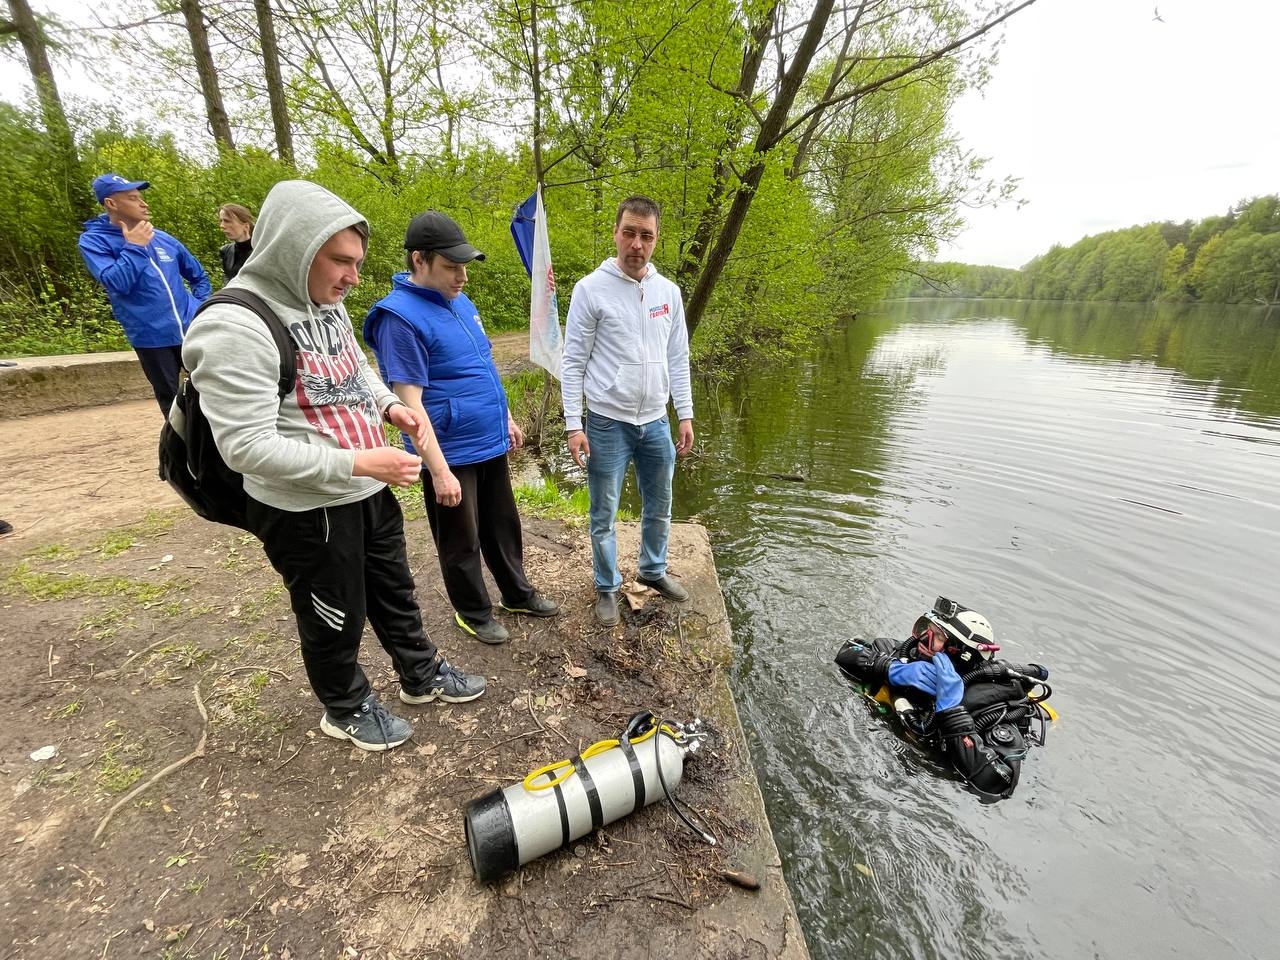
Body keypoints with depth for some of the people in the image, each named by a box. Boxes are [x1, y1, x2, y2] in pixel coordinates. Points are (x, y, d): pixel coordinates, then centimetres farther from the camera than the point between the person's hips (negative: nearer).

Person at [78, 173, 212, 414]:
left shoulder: (162, 238, 10)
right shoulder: (93, 240, -3)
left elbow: (199, 275, 21)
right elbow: (117, 283, -18)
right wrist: (133, 247, -14)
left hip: (192, 330, 3)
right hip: (151, 338, -3)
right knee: (170, 401, 9)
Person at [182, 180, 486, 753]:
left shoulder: (325, 304, 2)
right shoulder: (235, 327, -23)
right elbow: (246, 447, -27)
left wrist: (389, 405, 0)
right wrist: (358, 462, -30)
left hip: (369, 492, 8)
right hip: (305, 512, -8)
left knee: (394, 590, 23)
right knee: (336, 619, 14)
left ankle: (422, 675, 46)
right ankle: (347, 709, 42)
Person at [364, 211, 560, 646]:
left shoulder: (460, 301, 7)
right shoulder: (400, 317, -19)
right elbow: (410, 403, -22)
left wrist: (506, 418, 20)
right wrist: (440, 471, -23)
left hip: (491, 443, 8)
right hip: (451, 454, -8)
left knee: (503, 525, 21)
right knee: (462, 542, 11)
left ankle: (518, 594, 40)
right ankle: (474, 613, 32)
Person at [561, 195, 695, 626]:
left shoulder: (669, 291, 5)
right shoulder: (591, 288, -8)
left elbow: (678, 360, 9)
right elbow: (573, 362, -8)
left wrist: (685, 416, 6)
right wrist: (573, 424, -13)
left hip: (656, 421, 5)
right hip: (607, 423, -4)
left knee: (659, 507, 18)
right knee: (604, 516, 9)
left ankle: (653, 570, 41)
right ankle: (606, 587, 29)